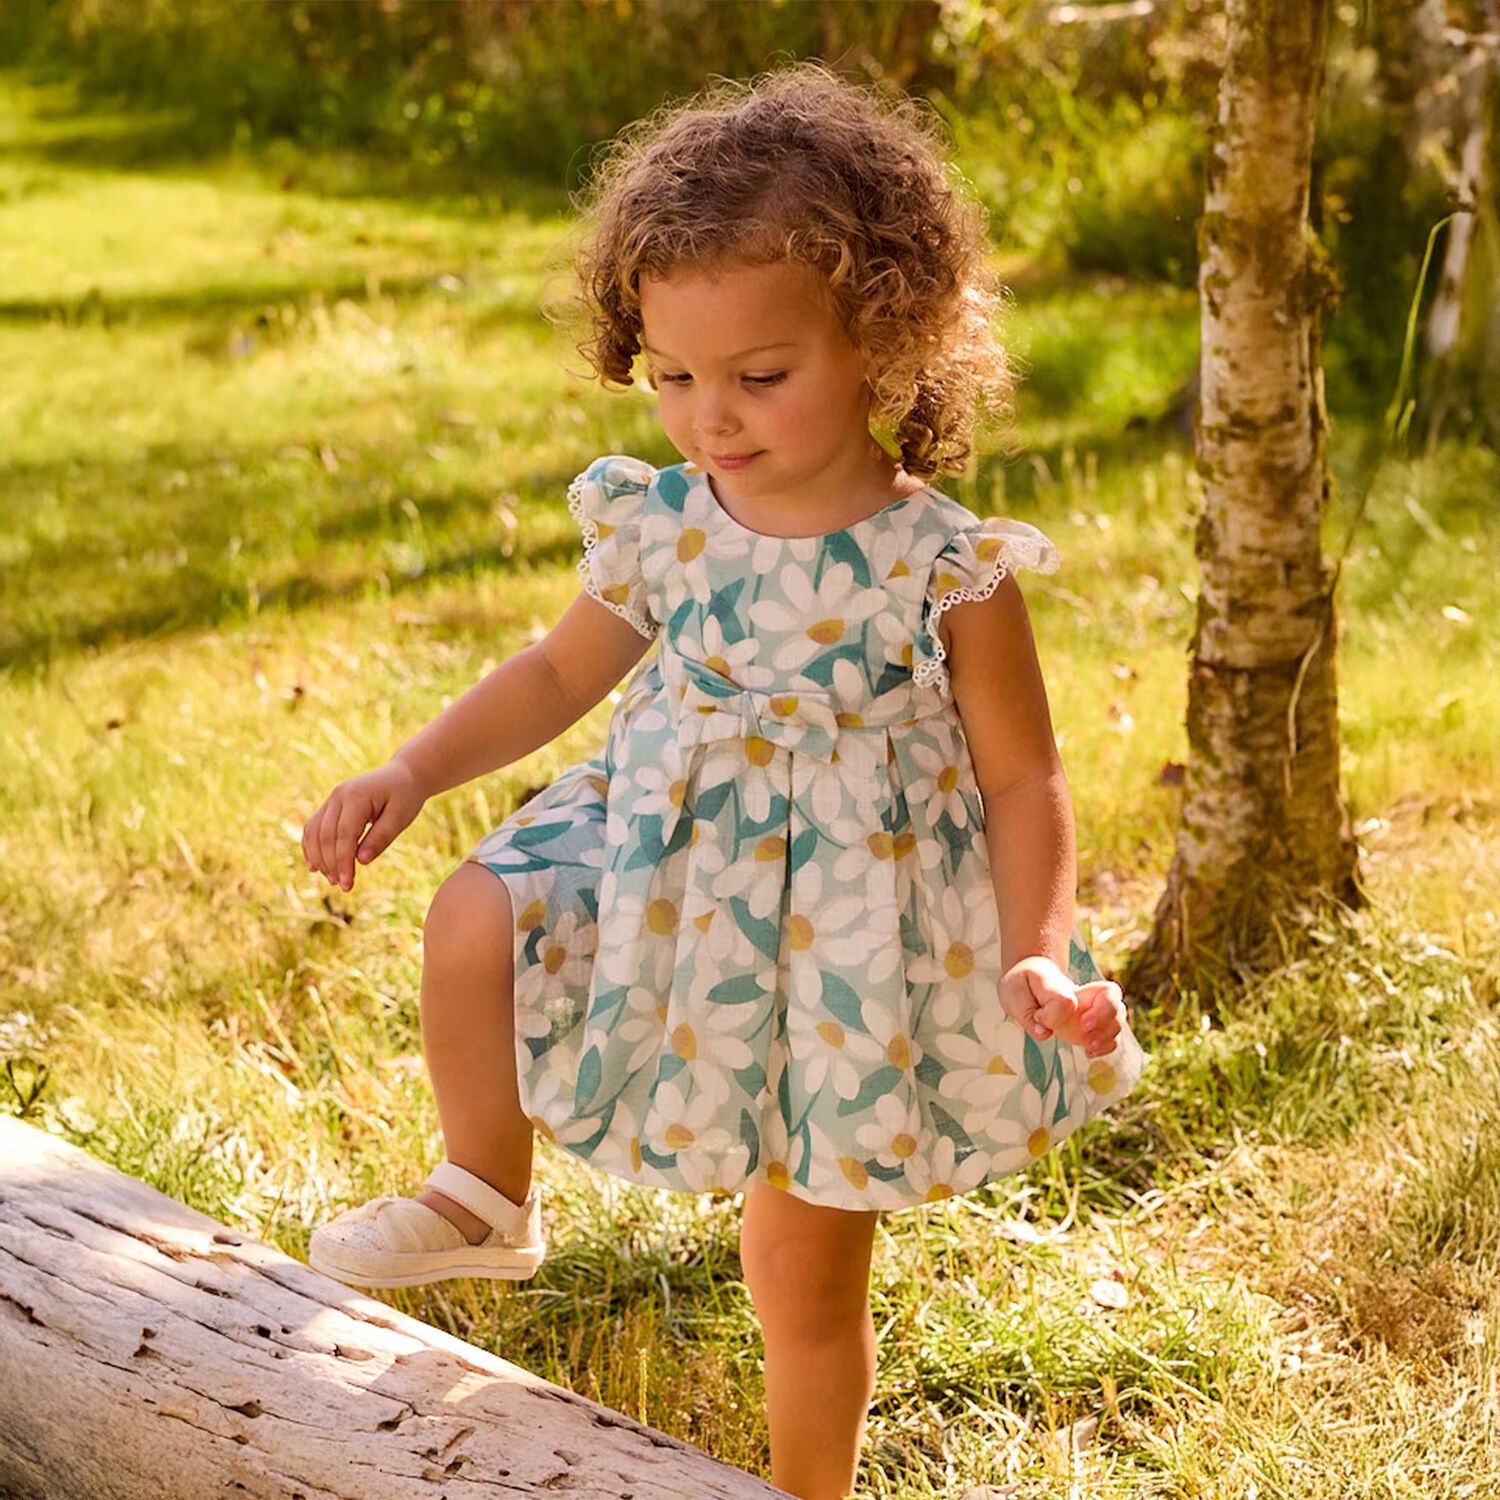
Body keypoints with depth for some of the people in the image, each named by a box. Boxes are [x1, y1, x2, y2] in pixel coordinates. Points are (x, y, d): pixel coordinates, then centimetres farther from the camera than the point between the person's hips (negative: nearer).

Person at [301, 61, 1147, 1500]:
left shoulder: (946, 569, -17)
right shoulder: (662, 526, -6)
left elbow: (1022, 780, -10)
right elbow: (559, 673, 9)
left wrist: (1044, 954, -24)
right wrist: (413, 772, -3)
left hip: (844, 955, -3)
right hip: (664, 883, 4)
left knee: (806, 1273, 8)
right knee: (479, 921, -24)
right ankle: (483, 1199, 3)